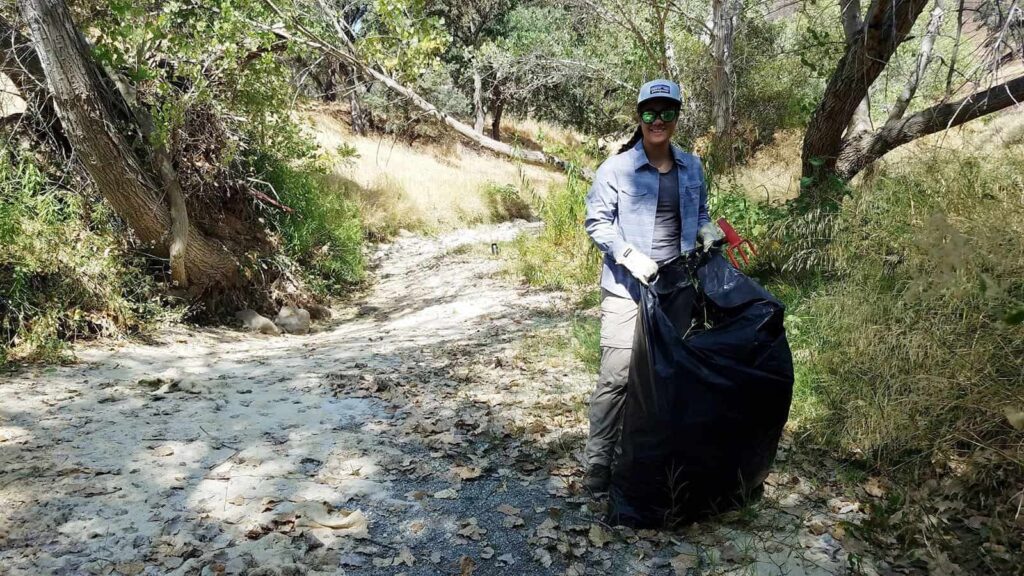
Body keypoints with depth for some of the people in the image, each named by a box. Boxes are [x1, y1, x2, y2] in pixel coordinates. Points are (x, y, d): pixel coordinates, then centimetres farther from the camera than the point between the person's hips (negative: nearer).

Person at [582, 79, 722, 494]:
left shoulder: (692, 167, 10)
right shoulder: (617, 167, -6)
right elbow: (596, 221, -5)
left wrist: (706, 230, -1)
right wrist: (628, 254, -17)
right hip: (627, 288, -5)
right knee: (617, 374, -10)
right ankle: (598, 461, 2)